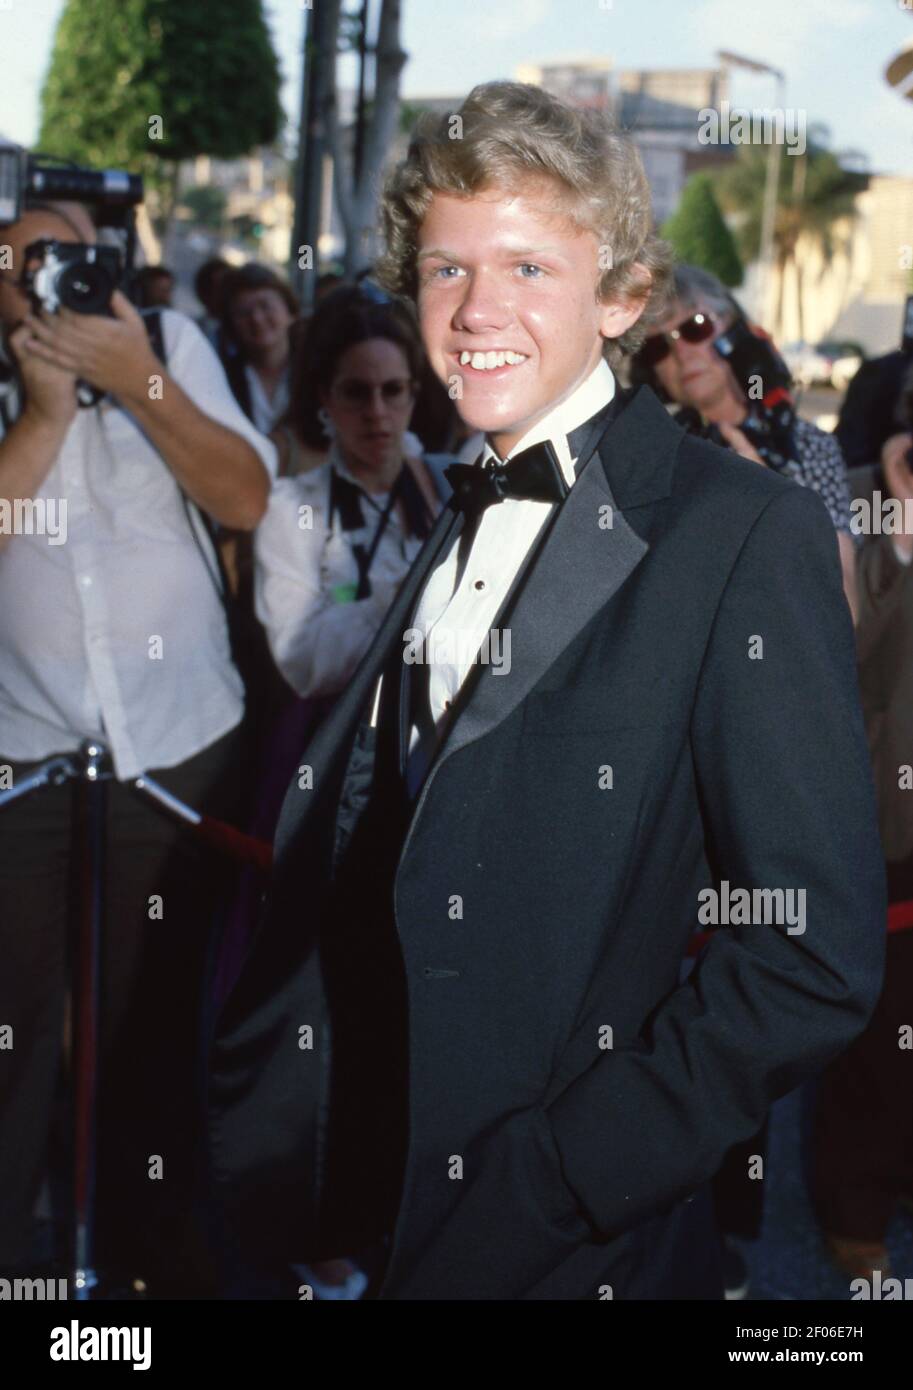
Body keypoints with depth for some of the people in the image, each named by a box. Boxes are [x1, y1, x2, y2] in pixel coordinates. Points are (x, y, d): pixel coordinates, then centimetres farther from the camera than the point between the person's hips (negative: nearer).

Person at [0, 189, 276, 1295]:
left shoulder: (169, 342, 1)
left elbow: (248, 500, -7)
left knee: (162, 1016, 14)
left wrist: (138, 380, -16)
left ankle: (152, 1243, 30)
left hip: (181, 751, 1)